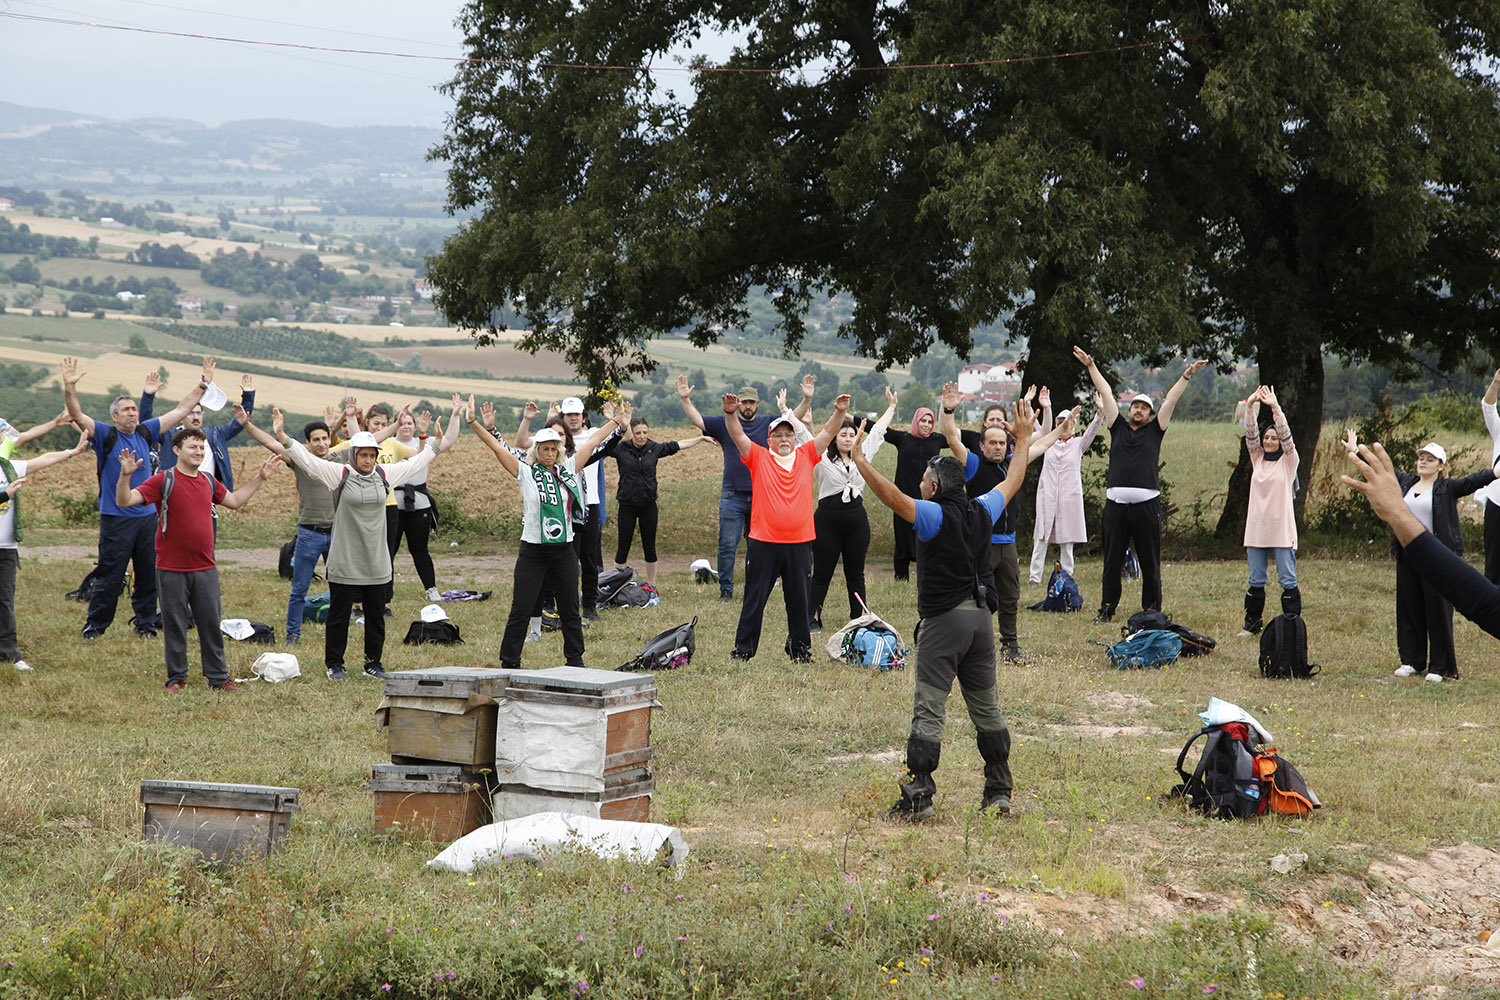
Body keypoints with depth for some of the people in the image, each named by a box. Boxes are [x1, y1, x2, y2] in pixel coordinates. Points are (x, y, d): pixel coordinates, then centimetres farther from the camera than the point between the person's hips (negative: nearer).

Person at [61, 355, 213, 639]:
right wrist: (69, 386, -30)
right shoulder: (105, 434, -2)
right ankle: (95, 625, 7)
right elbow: (77, 415, -15)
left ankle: (146, 624, 19)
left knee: (148, 573, 9)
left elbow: (180, 411, 18)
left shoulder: (146, 432, 11)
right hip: (116, 518, -5)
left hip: (147, 516, 5)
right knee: (110, 575, -3)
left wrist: (203, 386, 17)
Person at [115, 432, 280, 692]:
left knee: (211, 624, 8)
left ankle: (218, 677, 16)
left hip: (205, 569, 4)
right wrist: (125, 475, -31)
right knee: (174, 626, 4)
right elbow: (124, 501, -14)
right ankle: (177, 679, 14)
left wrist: (260, 478, 27)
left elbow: (235, 500, 29)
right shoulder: (163, 480, -7)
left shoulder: (209, 482, 11)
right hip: (172, 570, -4)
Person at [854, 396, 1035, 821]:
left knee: (928, 710, -7)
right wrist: (1024, 439, 35)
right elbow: (1012, 482, 23)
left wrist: (859, 459, -23)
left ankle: (918, 797, -12)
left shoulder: (935, 515, -11)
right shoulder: (981, 512, 7)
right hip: (980, 615, 7)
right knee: (986, 707, 14)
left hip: (943, 621, -7)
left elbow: (892, 496, -24)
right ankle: (999, 791, 19)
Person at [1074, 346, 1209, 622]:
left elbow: (1171, 400, 9)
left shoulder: (1155, 431, 11)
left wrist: (1187, 375, 6)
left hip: (1147, 504, -1)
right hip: (1116, 504, 1)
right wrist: (1091, 366, 17)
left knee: (1150, 563, 3)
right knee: (1112, 561, 6)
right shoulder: (1118, 428, 14)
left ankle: (1152, 610, 10)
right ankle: (1107, 609, 13)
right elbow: (1106, 393, 15)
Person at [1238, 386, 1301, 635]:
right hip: (1257, 528, 4)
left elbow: (1286, 436, -12)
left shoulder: (1289, 462, 2)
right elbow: (1250, 435, 0)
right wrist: (1250, 406, -15)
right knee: (1256, 580, 9)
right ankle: (1252, 622, 17)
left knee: (1287, 580, -3)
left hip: (1282, 528, -4)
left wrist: (1275, 407, -23)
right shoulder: (1257, 459, 12)